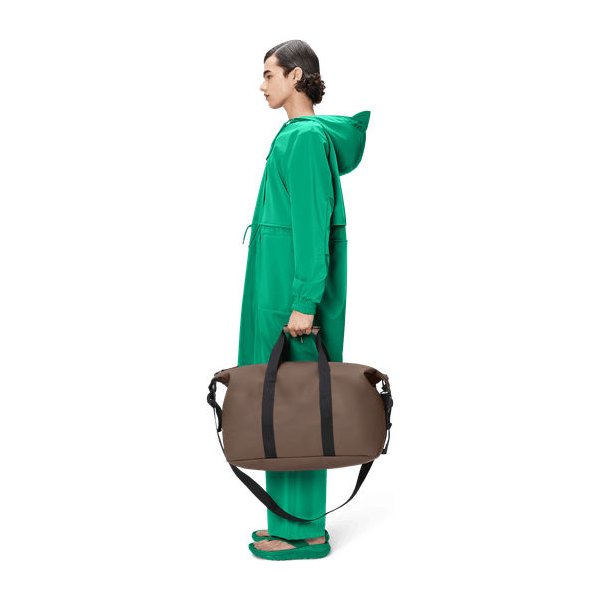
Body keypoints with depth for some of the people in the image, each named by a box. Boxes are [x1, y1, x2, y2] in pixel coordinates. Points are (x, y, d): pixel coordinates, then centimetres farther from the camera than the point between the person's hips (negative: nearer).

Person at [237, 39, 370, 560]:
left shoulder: (306, 137, -13)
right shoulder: (301, 134, 15)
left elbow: (312, 224, -19)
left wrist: (304, 302, -23)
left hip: (294, 283, -10)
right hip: (283, 278, 10)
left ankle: (302, 531, 5)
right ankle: (294, 519, 21)